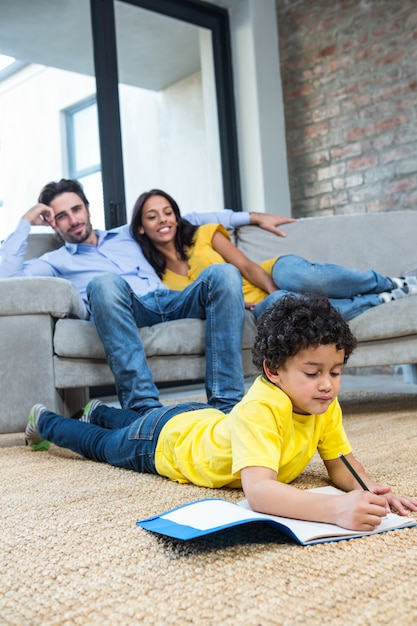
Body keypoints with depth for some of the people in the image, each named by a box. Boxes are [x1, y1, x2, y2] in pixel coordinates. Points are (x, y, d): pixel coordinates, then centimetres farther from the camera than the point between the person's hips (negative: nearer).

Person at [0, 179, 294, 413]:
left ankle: (226, 402, -31)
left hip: (170, 302, 4)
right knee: (105, 282, -36)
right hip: (126, 310, -4)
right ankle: (142, 404, -42)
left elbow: (188, 221, 36)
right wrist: (26, 221, 12)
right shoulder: (57, 260, 24)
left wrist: (252, 217, 36)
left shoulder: (126, 235, 35)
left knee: (223, 273, -24)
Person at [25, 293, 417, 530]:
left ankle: (99, 412, 66)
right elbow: (257, 490, -58)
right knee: (101, 445, 26)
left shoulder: (325, 405, -25)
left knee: (141, 419, 36)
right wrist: (336, 509, -70)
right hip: (163, 441, -5)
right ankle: (45, 422, 54)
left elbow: (341, 465, -22)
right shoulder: (260, 409, -48)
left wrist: (371, 490, -44)